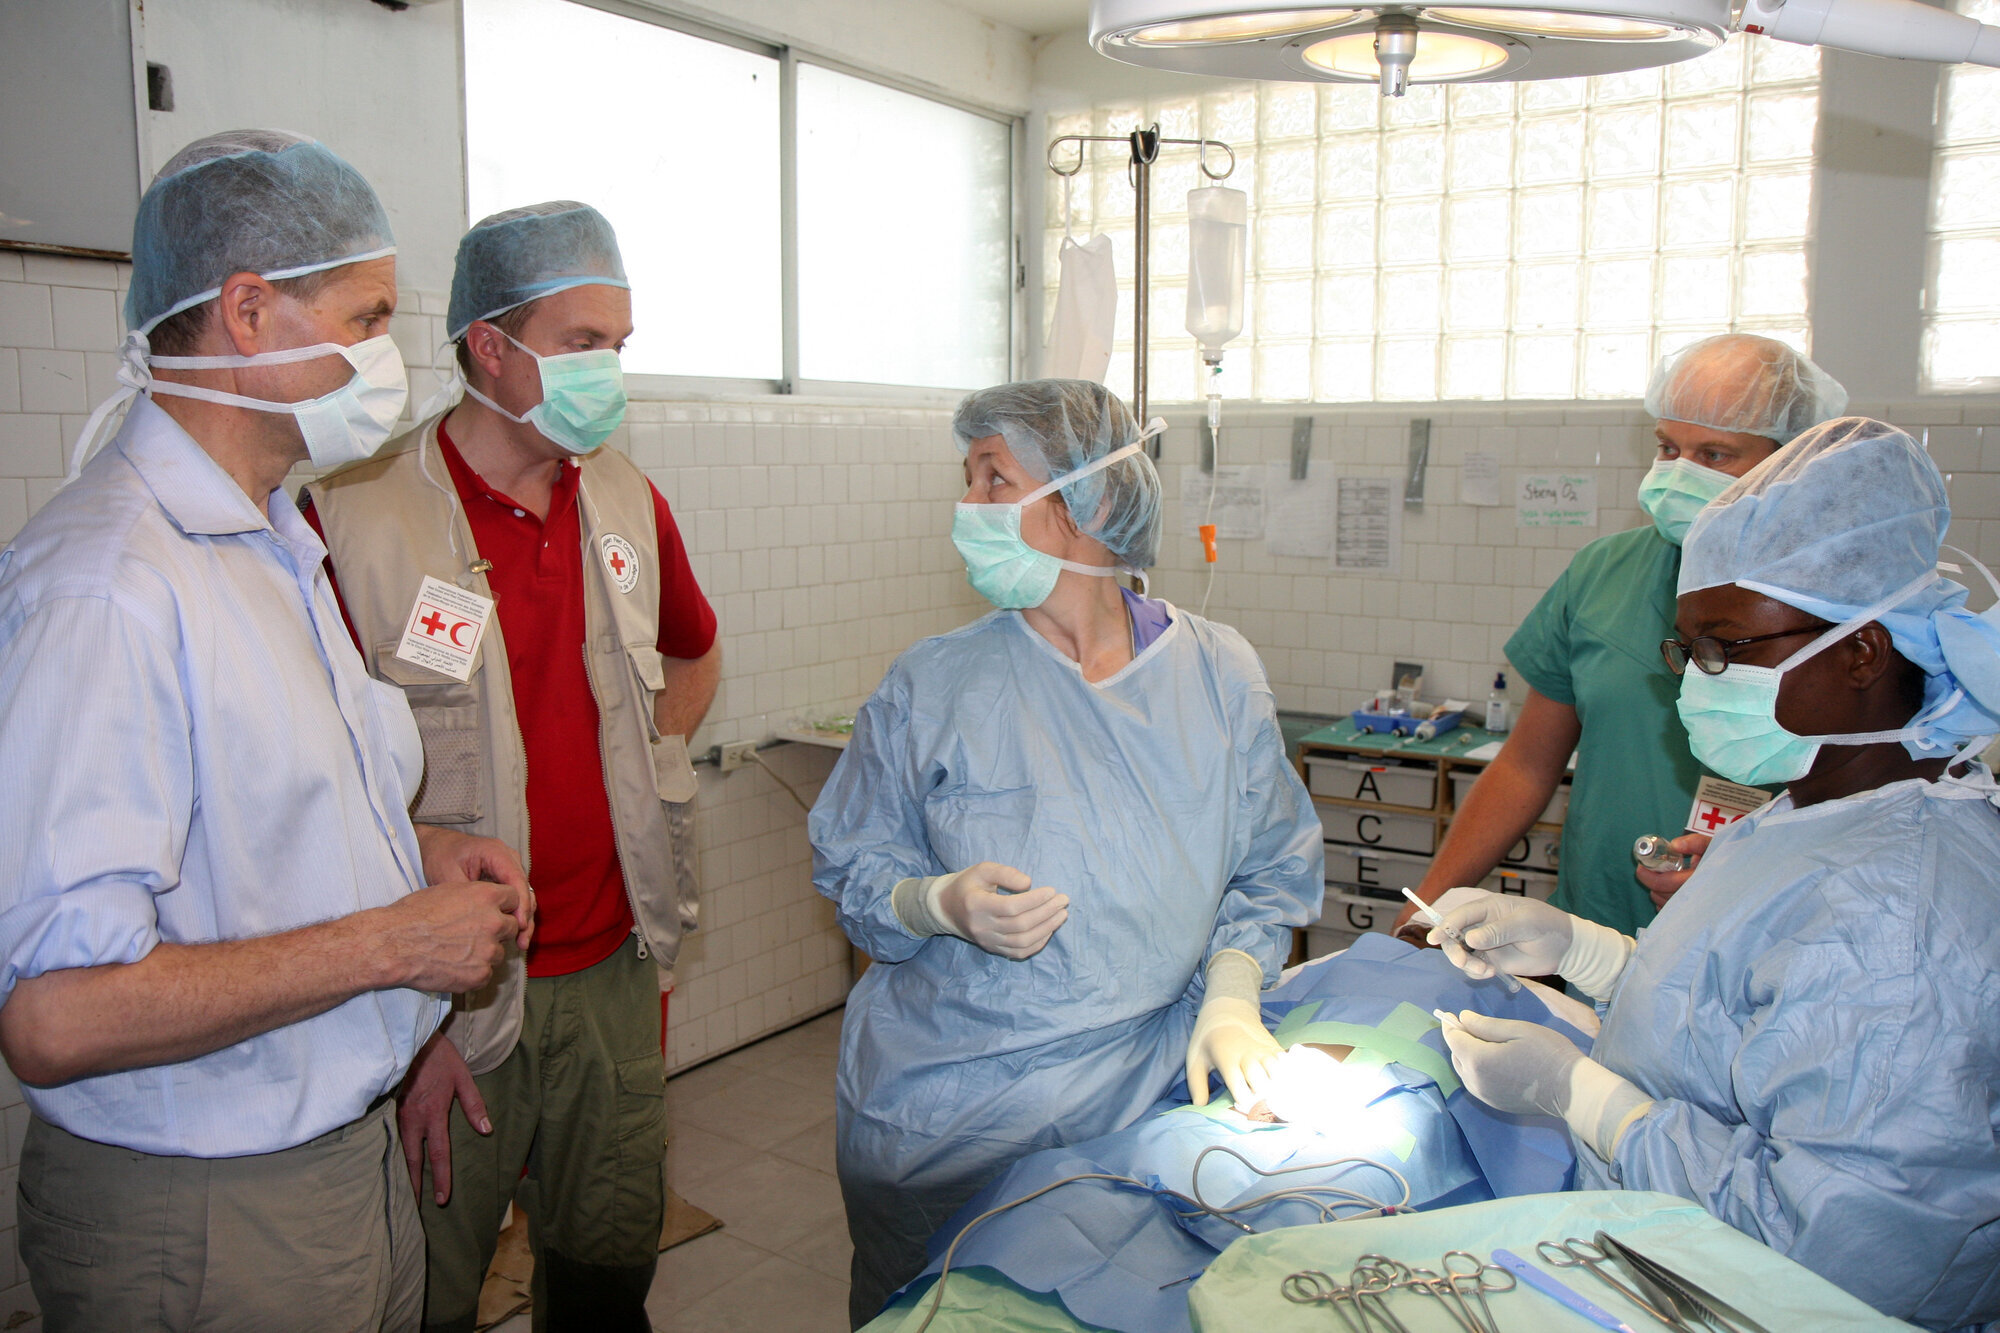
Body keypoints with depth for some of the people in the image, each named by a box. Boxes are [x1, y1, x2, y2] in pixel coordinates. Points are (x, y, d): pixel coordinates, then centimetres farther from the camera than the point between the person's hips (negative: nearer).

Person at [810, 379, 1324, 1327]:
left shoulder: (1219, 673, -2)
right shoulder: (929, 687, -6)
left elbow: (1271, 871, 5)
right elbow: (852, 871, 0)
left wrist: (1229, 1002, -9)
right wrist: (943, 903, -20)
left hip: (1143, 1104, 1)